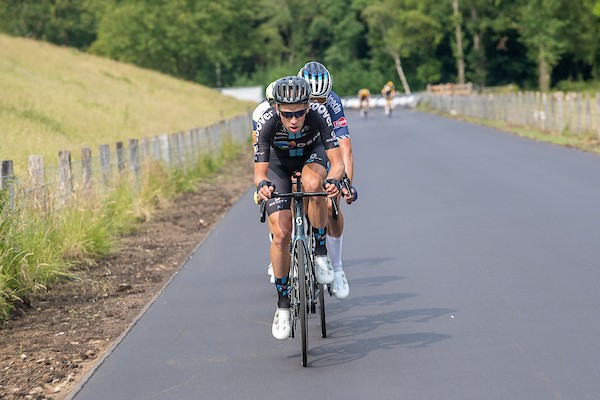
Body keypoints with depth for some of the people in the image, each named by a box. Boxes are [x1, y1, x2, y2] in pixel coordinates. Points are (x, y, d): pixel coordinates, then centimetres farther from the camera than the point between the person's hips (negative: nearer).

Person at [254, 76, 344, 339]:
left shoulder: (319, 115, -35)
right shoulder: (266, 123, -34)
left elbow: (337, 162, -36)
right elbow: (259, 171, -33)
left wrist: (333, 179, -58)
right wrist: (262, 184, -56)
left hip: (312, 155, 0)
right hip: (279, 162, 0)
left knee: (313, 183, -38)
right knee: (280, 234, -12)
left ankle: (320, 253, -17)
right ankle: (283, 303, 3)